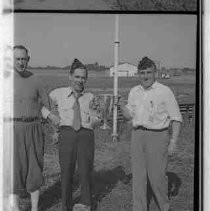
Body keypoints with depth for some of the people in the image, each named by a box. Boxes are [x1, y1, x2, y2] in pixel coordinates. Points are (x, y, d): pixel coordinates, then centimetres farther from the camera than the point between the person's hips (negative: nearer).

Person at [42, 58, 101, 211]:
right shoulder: (58, 94, 4)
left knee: (85, 171, 2)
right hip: (66, 134, -1)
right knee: (66, 171, 5)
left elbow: (93, 123, 5)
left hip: (86, 134, 1)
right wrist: (50, 115, 1)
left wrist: (92, 109, -12)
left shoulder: (90, 97, 8)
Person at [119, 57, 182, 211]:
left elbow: (176, 118, -6)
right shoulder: (134, 92, 9)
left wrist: (173, 142, -12)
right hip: (138, 135, 5)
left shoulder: (164, 91, -6)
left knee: (157, 175, -2)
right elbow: (129, 116, 17)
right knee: (138, 175, 8)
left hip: (157, 135, -5)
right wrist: (121, 105, -2)